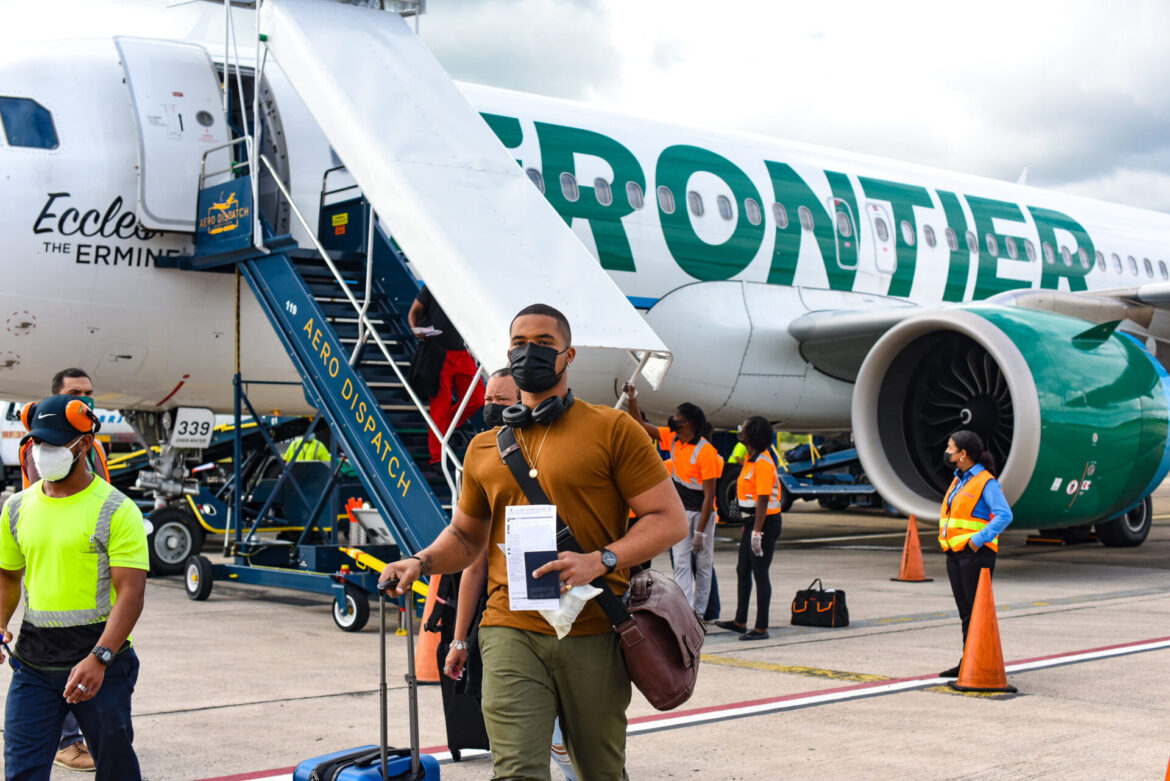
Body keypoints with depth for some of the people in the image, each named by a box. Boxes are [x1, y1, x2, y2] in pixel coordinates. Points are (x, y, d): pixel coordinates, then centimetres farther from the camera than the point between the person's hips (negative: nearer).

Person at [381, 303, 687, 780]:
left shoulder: (612, 429, 0)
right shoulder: (484, 448, 13)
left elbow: (670, 519, -3)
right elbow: (466, 535, 26)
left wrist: (599, 561, -17)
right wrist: (422, 561, 5)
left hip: (594, 634, -2)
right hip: (511, 633, 2)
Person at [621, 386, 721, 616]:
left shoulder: (706, 452, -20)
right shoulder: (672, 439, 0)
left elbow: (709, 496, -20)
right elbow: (640, 425, 9)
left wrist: (700, 532, -22)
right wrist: (632, 399, -8)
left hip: (702, 512, -6)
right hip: (680, 511, 6)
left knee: (703, 565, 6)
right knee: (681, 564, -4)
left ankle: (699, 613, 15)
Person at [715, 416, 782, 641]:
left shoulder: (763, 463, -19)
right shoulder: (749, 459, 13)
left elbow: (763, 501, -22)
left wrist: (757, 532, -25)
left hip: (765, 522, -10)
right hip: (751, 521, 10)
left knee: (760, 574, -4)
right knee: (743, 571, 15)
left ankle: (761, 628, 2)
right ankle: (740, 622, 25)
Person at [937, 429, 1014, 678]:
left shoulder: (986, 482, -10)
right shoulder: (958, 480, 17)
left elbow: (1004, 515, -20)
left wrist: (979, 540, -23)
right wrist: (945, 540, 14)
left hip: (976, 555, -8)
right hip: (955, 555, 9)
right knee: (965, 612, 11)